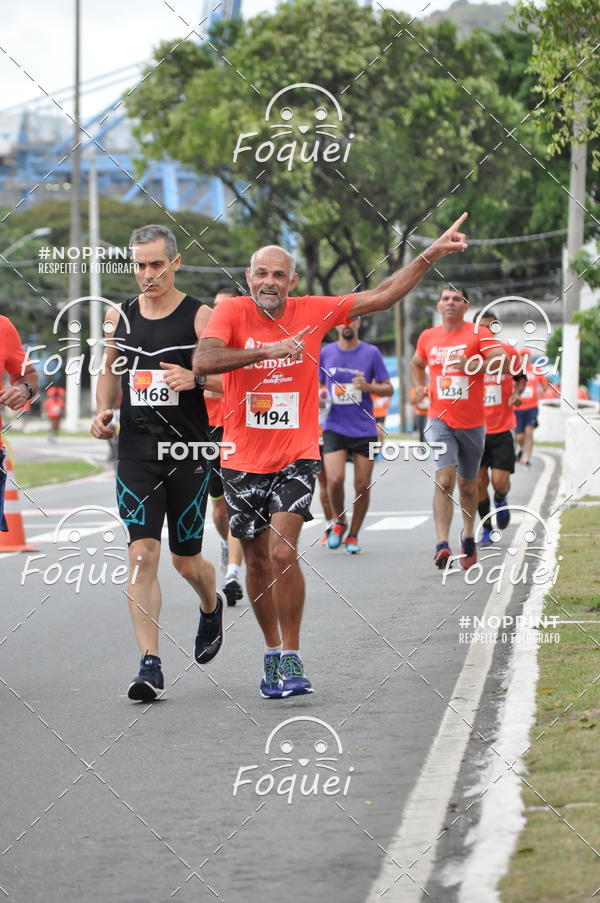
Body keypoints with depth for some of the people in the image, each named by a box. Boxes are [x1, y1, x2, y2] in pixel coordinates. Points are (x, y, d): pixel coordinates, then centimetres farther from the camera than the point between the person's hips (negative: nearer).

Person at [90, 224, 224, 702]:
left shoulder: (201, 317, -5)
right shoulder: (119, 318, 8)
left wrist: (196, 379, -23)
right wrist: (103, 411, 6)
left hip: (188, 452, -2)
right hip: (136, 452, 2)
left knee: (187, 559, 7)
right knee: (142, 553, -9)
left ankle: (212, 608, 43)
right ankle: (150, 666, -9)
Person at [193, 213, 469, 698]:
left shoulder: (312, 312, -1)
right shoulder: (232, 312, -6)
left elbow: (383, 296, 4)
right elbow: (203, 361, -24)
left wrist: (433, 253, 1)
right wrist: (268, 350, -30)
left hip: (296, 458, -1)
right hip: (243, 461, 1)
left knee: (283, 553, -17)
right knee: (258, 561, 11)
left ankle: (292, 660, -7)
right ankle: (273, 651, 30)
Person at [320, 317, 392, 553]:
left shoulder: (371, 353, 0)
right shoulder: (325, 353, 5)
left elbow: (388, 389, 3)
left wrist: (368, 387, -17)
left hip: (364, 429, 0)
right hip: (334, 427, 0)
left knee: (362, 485, 1)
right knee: (335, 480, -16)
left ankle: (353, 535, 18)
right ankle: (339, 522, 11)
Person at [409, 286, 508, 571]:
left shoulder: (479, 334, -5)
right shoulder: (427, 337, 7)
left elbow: (504, 361, -17)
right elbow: (416, 364, 27)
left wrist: (471, 364, -28)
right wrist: (419, 386, 7)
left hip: (472, 423, 0)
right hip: (440, 420, 0)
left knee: (468, 484, 14)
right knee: (444, 479, -18)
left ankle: (468, 537, 37)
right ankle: (442, 544, -25)